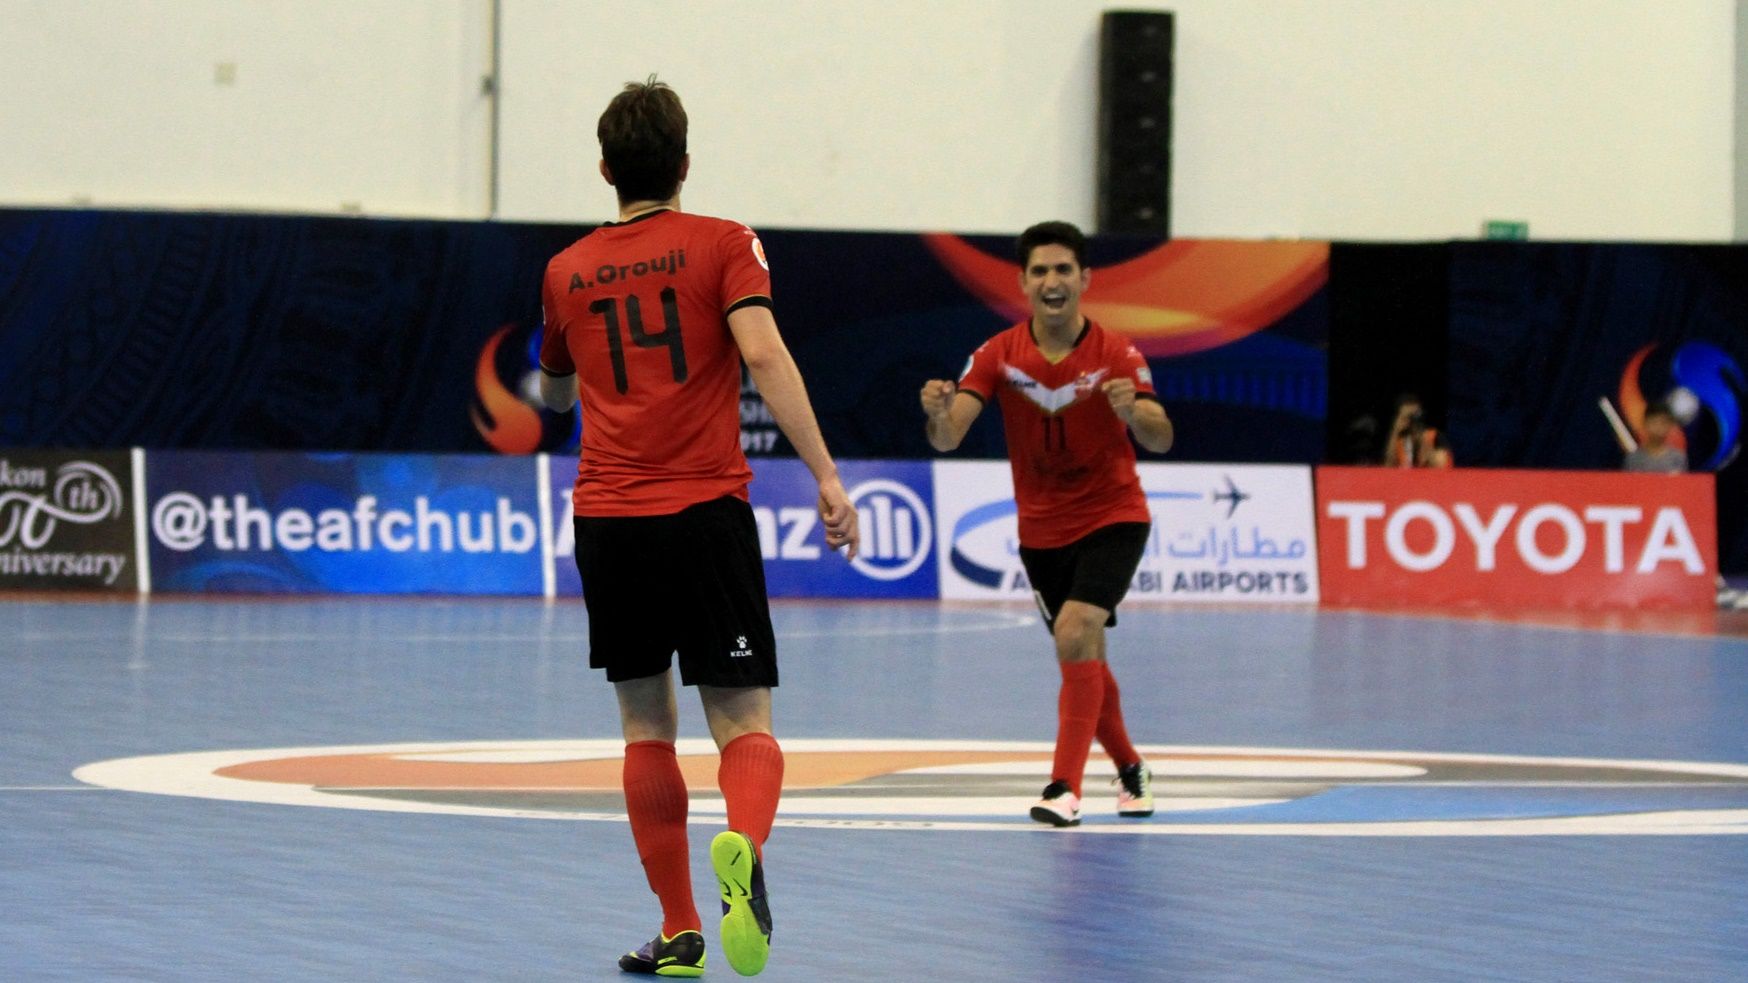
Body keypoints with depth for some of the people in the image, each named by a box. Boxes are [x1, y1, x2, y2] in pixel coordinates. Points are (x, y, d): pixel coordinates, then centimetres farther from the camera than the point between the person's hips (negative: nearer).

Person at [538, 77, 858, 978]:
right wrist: (826, 478, -16)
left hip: (606, 521, 2)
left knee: (647, 726, 12)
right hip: (706, 511, -2)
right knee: (744, 727, -2)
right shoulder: (722, 244, 3)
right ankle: (742, 847, -35)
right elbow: (762, 354, -13)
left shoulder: (566, 272, 13)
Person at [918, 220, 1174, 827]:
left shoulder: (1115, 355, -15)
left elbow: (1161, 439, -24)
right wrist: (938, 414, -43)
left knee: (1076, 634, -23)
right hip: (1041, 529, 3)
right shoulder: (999, 356, -10)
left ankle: (1065, 787, -21)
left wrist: (1134, 412, -46)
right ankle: (1128, 768, 37)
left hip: (1112, 519, -3)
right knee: (1084, 658, 13)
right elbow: (949, 437, -19)